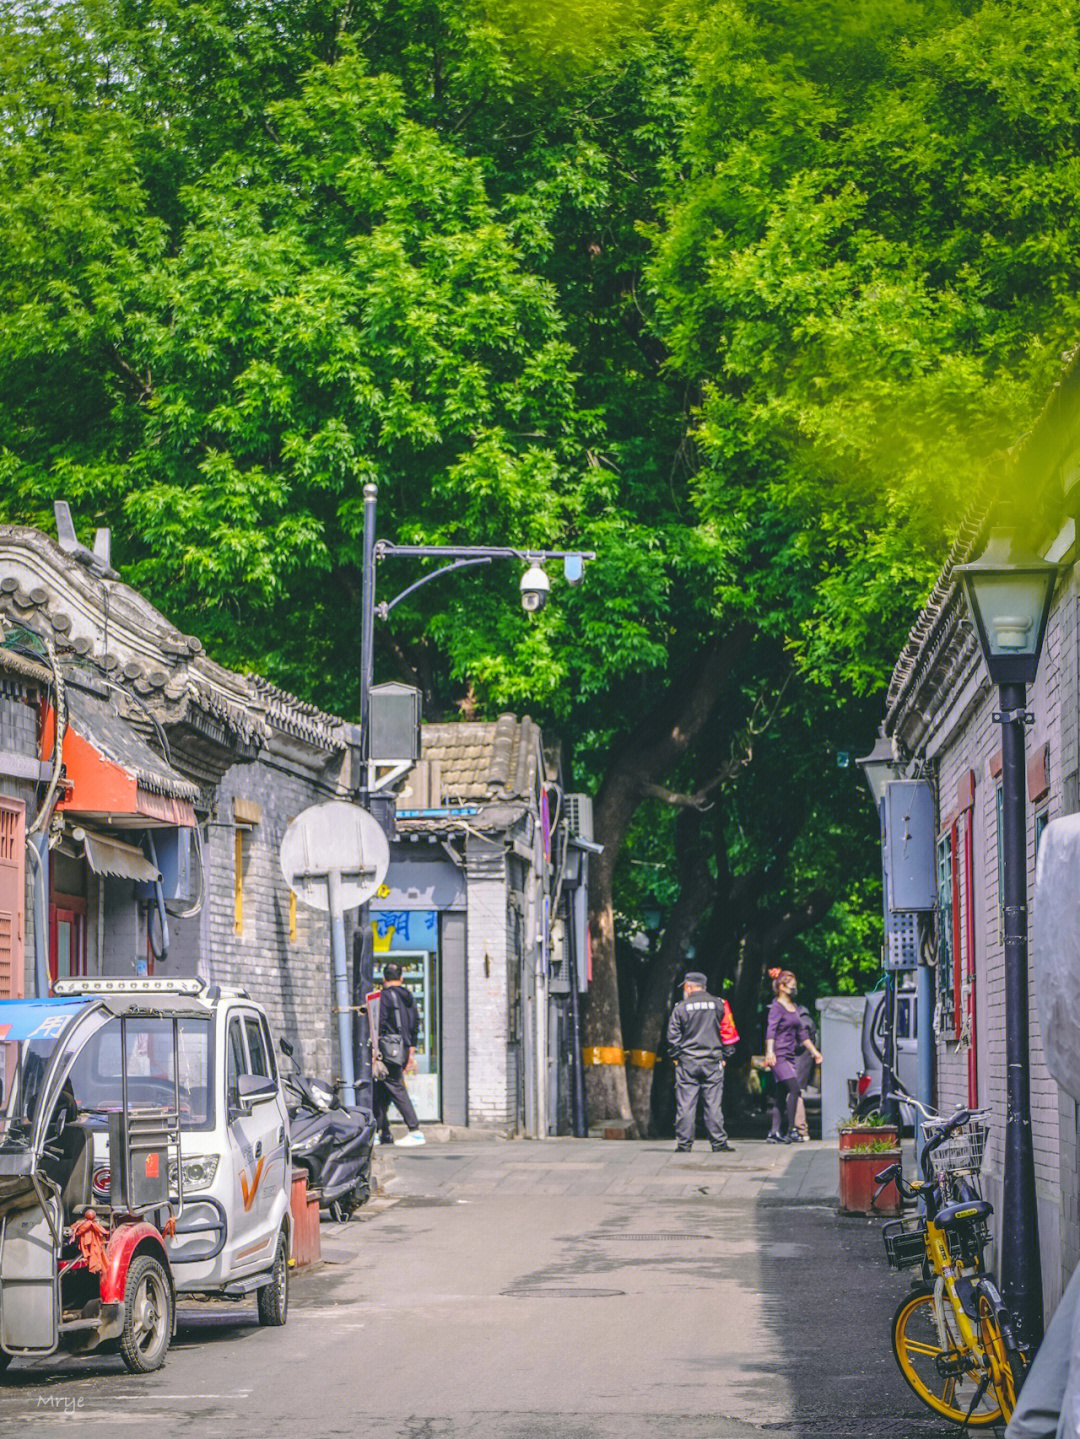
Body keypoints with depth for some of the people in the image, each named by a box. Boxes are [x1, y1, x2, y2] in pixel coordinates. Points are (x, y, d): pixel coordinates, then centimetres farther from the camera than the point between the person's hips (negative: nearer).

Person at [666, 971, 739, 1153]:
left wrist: (676, 1056, 11)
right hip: (712, 1062, 1)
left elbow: (673, 1036, -1)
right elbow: (728, 1032, 4)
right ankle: (719, 1143, 0)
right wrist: (724, 1056, 11)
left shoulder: (681, 1008, -1)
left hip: (687, 1062, -1)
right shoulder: (718, 1005, 3)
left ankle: (684, 1143, 1)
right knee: (714, 1104, 2)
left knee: (685, 1104, 1)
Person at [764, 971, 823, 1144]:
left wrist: (815, 1051, 27)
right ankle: (790, 1131, -16)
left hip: (789, 1055, 8)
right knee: (794, 1088, -18)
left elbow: (802, 1033, 26)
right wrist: (770, 1052, -32)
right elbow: (771, 1030, -19)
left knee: (782, 1094, 5)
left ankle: (774, 1133, 6)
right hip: (778, 1055, -8)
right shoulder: (776, 1007, -7)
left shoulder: (794, 1007, 18)